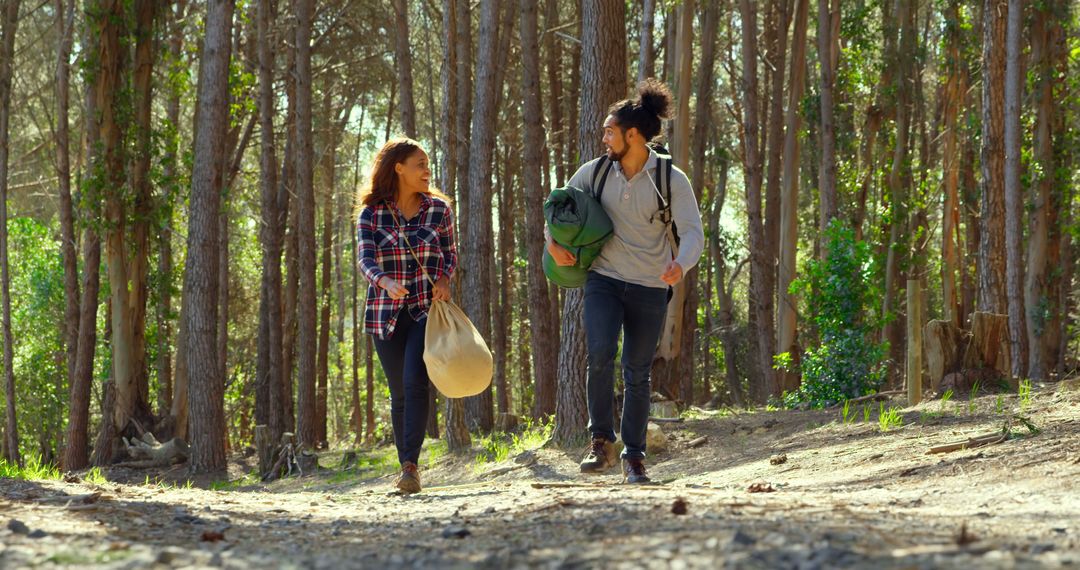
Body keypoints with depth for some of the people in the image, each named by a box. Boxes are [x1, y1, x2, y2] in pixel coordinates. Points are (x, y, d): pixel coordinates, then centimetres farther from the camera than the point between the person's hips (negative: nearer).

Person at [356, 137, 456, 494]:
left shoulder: (439, 209, 4)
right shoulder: (371, 214, 0)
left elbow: (451, 254, 14)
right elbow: (365, 259, -11)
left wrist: (444, 279, -8)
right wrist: (385, 282, -32)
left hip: (428, 309, -1)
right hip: (386, 313, 1)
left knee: (415, 382, -19)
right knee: (400, 393, 5)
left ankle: (410, 465, -22)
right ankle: (407, 469, 16)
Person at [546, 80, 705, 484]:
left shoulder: (672, 180, -9)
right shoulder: (596, 171, -1)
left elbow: (693, 232, -15)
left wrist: (681, 265, -36)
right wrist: (553, 243, -3)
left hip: (649, 288, -1)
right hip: (604, 280, 1)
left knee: (638, 374, 4)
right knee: (600, 354, -21)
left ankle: (634, 458, 15)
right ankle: (601, 442, -8)